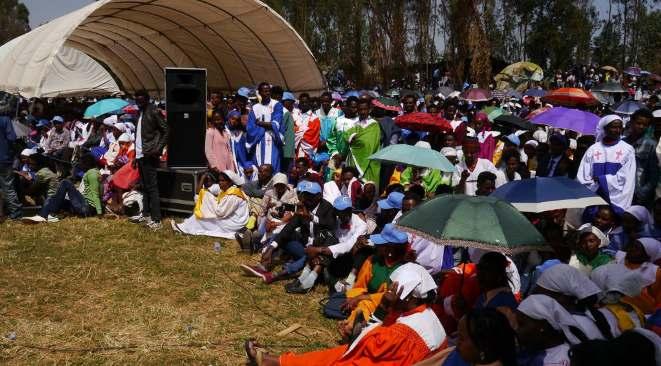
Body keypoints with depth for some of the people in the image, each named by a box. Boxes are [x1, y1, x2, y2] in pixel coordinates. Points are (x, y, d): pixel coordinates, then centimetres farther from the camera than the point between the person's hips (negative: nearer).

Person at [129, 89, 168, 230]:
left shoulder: (154, 112, -9)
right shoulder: (140, 113, 17)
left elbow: (166, 132, -12)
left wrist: (158, 149, -21)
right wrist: (136, 155, 18)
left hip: (149, 155, -9)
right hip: (140, 155, 9)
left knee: (151, 187, -9)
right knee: (144, 186, 15)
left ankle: (156, 220, -9)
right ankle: (145, 214, 24)